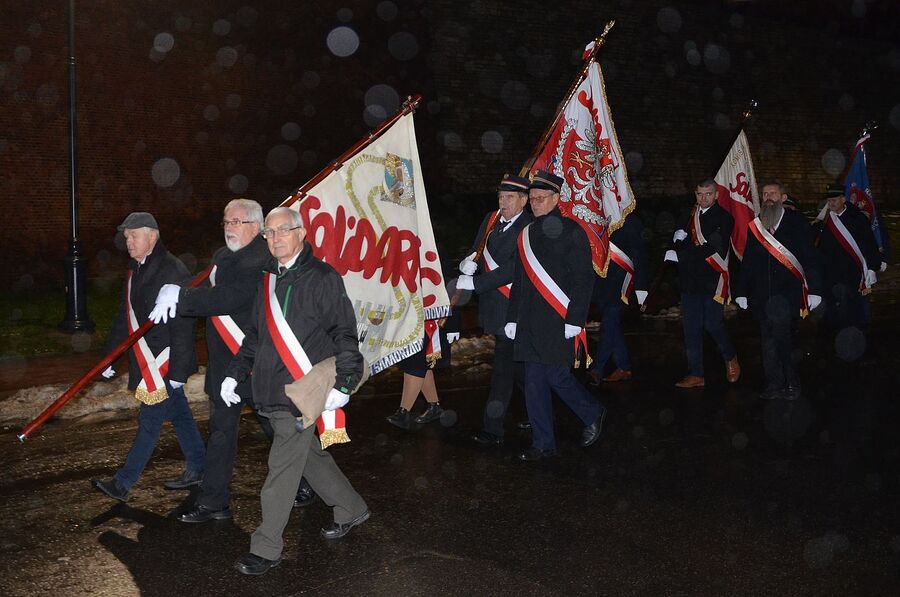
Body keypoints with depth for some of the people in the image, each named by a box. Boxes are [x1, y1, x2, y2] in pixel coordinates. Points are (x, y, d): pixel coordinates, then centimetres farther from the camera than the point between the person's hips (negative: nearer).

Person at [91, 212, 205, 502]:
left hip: (164, 362, -9)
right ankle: (198, 467, 27)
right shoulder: (135, 271, 12)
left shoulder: (172, 270, -17)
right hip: (146, 361, 9)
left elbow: (182, 324, -20)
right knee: (178, 414, 16)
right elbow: (125, 318, 19)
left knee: (150, 419, -3)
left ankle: (123, 483, 2)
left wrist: (178, 370, -21)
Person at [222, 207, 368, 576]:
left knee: (283, 467, -3)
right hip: (271, 392, 7)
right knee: (308, 455, 18)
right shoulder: (268, 280, 13)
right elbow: (255, 336, 20)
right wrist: (235, 373, 13)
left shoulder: (322, 278, -8)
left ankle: (266, 548, 8)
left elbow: (344, 334, -10)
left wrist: (343, 384, -17)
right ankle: (351, 509, 37)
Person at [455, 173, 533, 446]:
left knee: (503, 368, -3)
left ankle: (492, 430, 4)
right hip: (492, 305, 8)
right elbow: (476, 252, 13)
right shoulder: (491, 219, 9)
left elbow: (514, 268, -21)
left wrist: (474, 283, -23)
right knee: (514, 363, 19)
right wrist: (468, 263, -12)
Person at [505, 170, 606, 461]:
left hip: (558, 323, -6)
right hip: (530, 324, 6)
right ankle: (543, 443, 17)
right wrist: (512, 318, 14)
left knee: (557, 376, -5)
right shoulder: (527, 234, 13)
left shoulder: (571, 231, -6)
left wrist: (574, 320, -15)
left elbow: (583, 279, -10)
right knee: (534, 382, 6)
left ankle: (593, 413, 23)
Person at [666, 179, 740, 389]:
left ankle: (731, 358, 22)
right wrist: (678, 237, -8)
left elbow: (712, 250, -16)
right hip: (690, 280, 5)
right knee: (691, 328, 4)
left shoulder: (724, 218, -5)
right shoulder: (690, 215, 15)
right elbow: (678, 244, 17)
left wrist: (680, 255, -17)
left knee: (712, 325, -6)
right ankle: (696, 374, 11)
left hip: (712, 279, -5)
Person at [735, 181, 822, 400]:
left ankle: (792, 384, 6)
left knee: (786, 340, -6)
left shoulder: (796, 221, 4)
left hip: (788, 293, -3)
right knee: (768, 341, 4)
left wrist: (813, 290, -6)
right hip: (762, 295, 3)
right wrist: (742, 292, 9)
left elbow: (809, 257, 1)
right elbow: (747, 261, 15)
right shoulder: (754, 225, 14)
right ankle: (774, 384, 11)